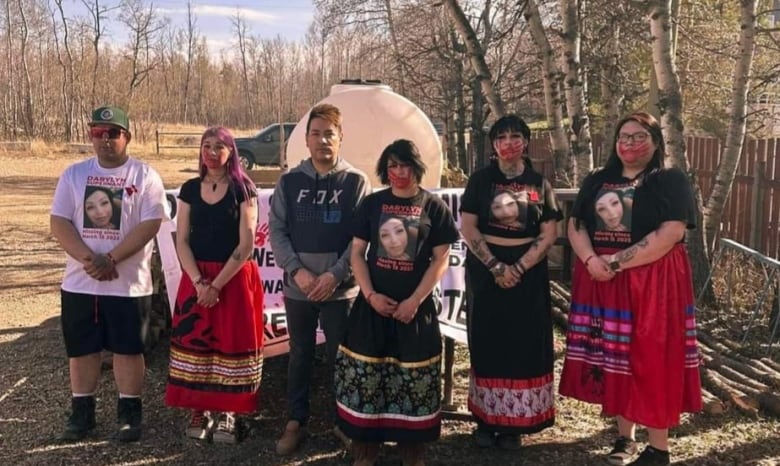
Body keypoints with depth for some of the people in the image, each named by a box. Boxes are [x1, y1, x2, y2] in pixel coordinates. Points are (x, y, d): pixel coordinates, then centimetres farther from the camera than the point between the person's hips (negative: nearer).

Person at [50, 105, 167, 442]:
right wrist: (87, 258, -16)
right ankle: (81, 413, 26)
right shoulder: (74, 174, 6)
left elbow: (149, 225, -12)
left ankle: (129, 414, 18)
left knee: (128, 349, 5)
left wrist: (110, 259, -20)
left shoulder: (145, 176, -3)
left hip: (128, 283, -3)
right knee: (81, 349, 11)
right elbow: (59, 222, -1)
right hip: (79, 282, 3)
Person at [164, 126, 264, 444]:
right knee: (195, 341, 5)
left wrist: (217, 284, -14)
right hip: (196, 278, 3)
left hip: (234, 278, -3)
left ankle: (227, 411, 14)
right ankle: (199, 409, 18)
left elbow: (246, 244, -10)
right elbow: (182, 241, 2)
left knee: (231, 342, 1)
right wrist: (199, 282, -11)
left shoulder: (243, 189, -5)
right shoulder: (190, 190, 6)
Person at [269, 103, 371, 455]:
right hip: (297, 288, 2)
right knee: (300, 356, 13)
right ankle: (296, 421, 28)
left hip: (341, 289, -2)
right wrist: (297, 270, -12)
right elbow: (277, 231, 1)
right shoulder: (289, 182, 3)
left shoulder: (356, 182, -2)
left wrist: (335, 274, -15)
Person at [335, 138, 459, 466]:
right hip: (373, 304, 1)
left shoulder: (433, 206, 0)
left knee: (413, 381, 5)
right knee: (365, 377, 4)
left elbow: (441, 260, -2)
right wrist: (370, 295, -10)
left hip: (416, 306, -1)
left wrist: (414, 301, -11)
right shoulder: (372, 203, 5)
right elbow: (357, 252, 4)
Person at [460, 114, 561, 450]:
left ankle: (515, 423, 11)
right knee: (487, 343, 3)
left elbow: (549, 234, 0)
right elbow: (467, 228, -4)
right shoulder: (481, 179, 3)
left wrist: (520, 268, -13)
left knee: (525, 344, 2)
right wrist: (495, 266, -14)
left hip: (528, 272, 1)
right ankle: (486, 419, 12)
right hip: (485, 269, -1)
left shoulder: (539, 183, 5)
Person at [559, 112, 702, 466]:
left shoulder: (671, 181, -3)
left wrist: (616, 262, -19)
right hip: (600, 282, 5)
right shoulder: (597, 181, 12)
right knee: (613, 359, 8)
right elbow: (575, 226, 6)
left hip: (652, 285, -4)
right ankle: (624, 437, 23)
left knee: (650, 361, -1)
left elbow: (669, 234, -15)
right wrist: (592, 261, -14)